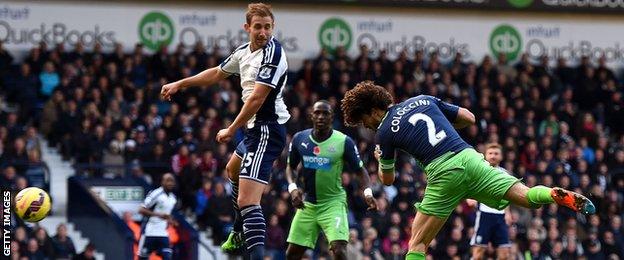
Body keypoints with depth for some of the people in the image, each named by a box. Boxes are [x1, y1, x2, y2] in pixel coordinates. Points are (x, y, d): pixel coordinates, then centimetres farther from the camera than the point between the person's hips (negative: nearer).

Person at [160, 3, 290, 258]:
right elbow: (217, 73, 27)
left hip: (267, 129, -11)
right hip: (255, 128, 11)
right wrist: (180, 84, 32)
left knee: (247, 200, -23)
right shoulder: (243, 51, 9)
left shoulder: (272, 53, -19)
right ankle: (238, 235, 58)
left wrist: (231, 130, -15)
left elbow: (257, 98, -23)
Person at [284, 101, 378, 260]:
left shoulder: (344, 142, -11)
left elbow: (360, 170, -3)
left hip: (333, 203, -4)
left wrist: (368, 192, -21)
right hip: (307, 204, 4)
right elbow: (291, 167, 12)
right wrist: (292, 188, -7)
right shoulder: (299, 139, -2)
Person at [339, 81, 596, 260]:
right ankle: (555, 195, -34)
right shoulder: (423, 100, 20)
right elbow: (469, 118, 23)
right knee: (529, 196, -2)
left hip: (443, 172, -4)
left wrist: (380, 159, 43)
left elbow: (387, 179, 21)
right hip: (469, 158, 4)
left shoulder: (384, 132, 9)